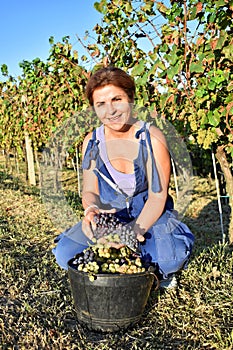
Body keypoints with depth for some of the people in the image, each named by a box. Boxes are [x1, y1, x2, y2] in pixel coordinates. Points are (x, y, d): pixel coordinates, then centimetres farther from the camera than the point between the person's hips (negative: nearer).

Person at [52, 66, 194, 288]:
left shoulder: (152, 138, -13)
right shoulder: (92, 142, -2)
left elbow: (157, 197, -15)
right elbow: (89, 191, -3)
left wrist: (137, 230, -33)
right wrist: (92, 209, -29)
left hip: (150, 218, -3)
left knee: (167, 260, -33)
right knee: (65, 254, -19)